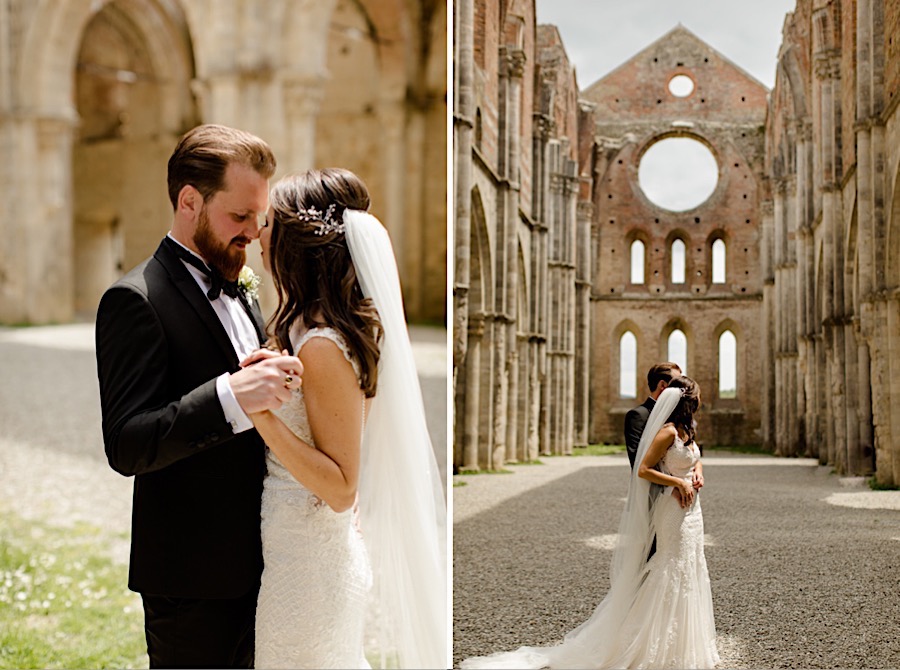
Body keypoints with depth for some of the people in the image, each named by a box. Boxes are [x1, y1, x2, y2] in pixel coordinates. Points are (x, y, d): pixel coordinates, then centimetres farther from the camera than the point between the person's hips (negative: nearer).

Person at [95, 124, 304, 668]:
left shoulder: (237, 292, 12)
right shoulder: (136, 300, -16)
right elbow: (127, 447, -24)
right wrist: (230, 396, -36)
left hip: (251, 560, 8)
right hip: (192, 576, -8)